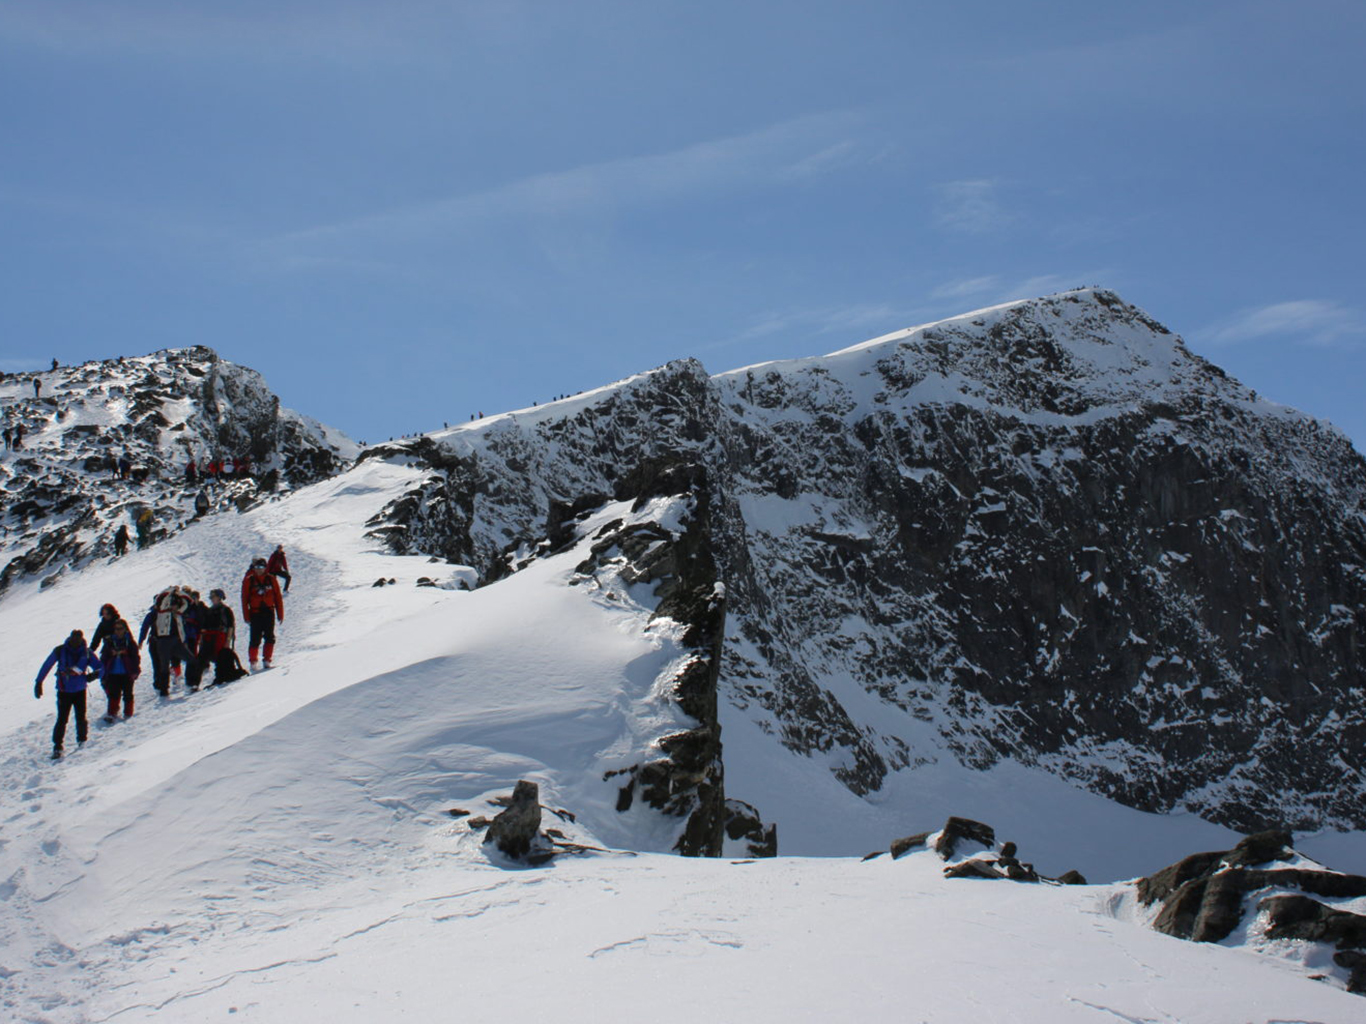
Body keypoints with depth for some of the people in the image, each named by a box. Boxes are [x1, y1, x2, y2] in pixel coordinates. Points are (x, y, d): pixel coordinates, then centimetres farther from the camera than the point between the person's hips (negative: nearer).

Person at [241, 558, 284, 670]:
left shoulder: (271, 579, 4)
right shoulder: (248, 580, 1)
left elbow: (278, 598, 7)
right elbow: (245, 599, 2)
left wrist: (280, 614, 4)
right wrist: (246, 616, -3)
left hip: (269, 612, 2)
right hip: (255, 613, -2)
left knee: (270, 638, 1)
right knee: (255, 639, -3)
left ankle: (266, 660, 9)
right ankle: (253, 662, 5)